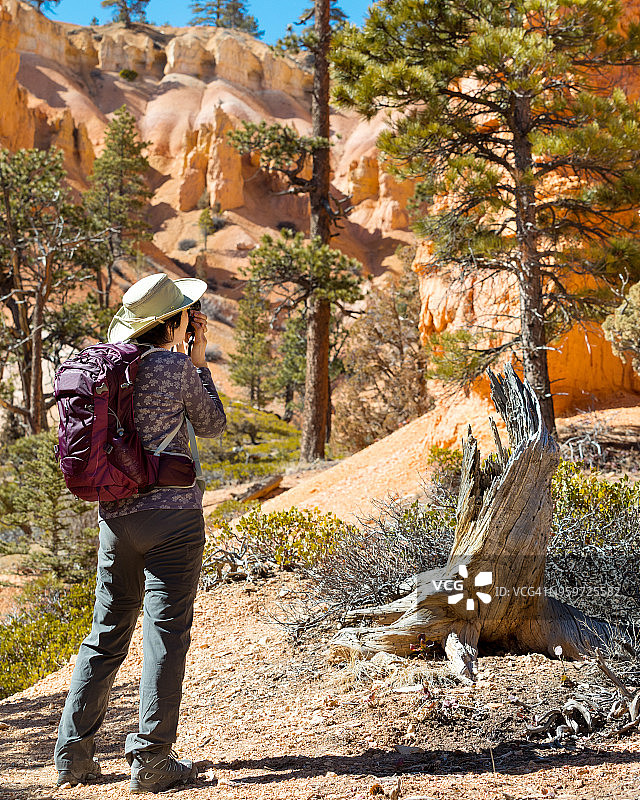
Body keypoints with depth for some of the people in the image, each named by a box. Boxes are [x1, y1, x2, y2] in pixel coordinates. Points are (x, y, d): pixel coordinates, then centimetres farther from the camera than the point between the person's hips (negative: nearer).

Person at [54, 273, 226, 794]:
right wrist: (198, 360, 9)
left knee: (107, 633, 15)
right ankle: (152, 760, 7)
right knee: (165, 634, 2)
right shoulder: (177, 368, -12)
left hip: (115, 515, 6)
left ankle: (74, 754, 20)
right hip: (172, 516, -6)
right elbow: (212, 424, 3)